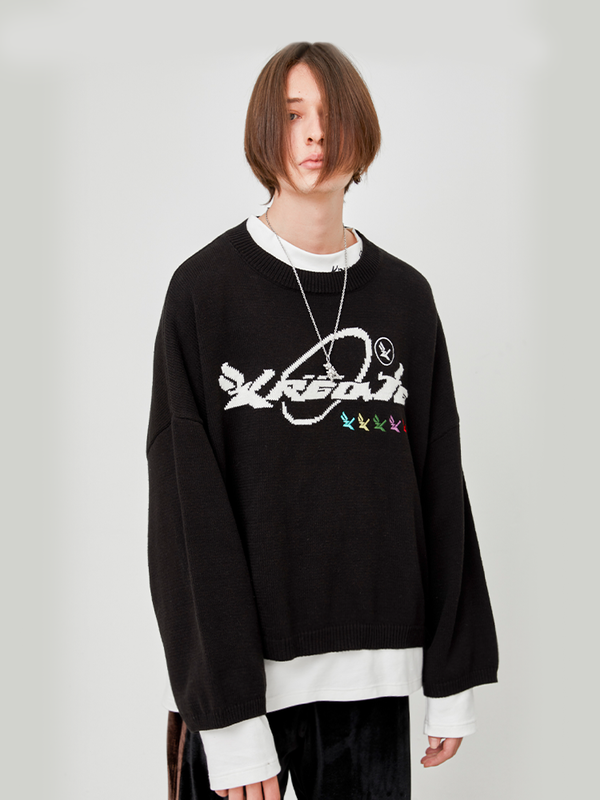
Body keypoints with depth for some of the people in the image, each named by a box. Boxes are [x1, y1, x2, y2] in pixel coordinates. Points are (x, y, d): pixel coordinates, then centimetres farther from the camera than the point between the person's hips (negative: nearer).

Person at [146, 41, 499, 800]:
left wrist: (453, 679, 4)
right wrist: (228, 715, -15)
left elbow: (440, 485, 8)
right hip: (235, 675, -3)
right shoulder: (206, 288, -4)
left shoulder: (404, 296, 7)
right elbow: (189, 510, -9)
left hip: (369, 676, 3)